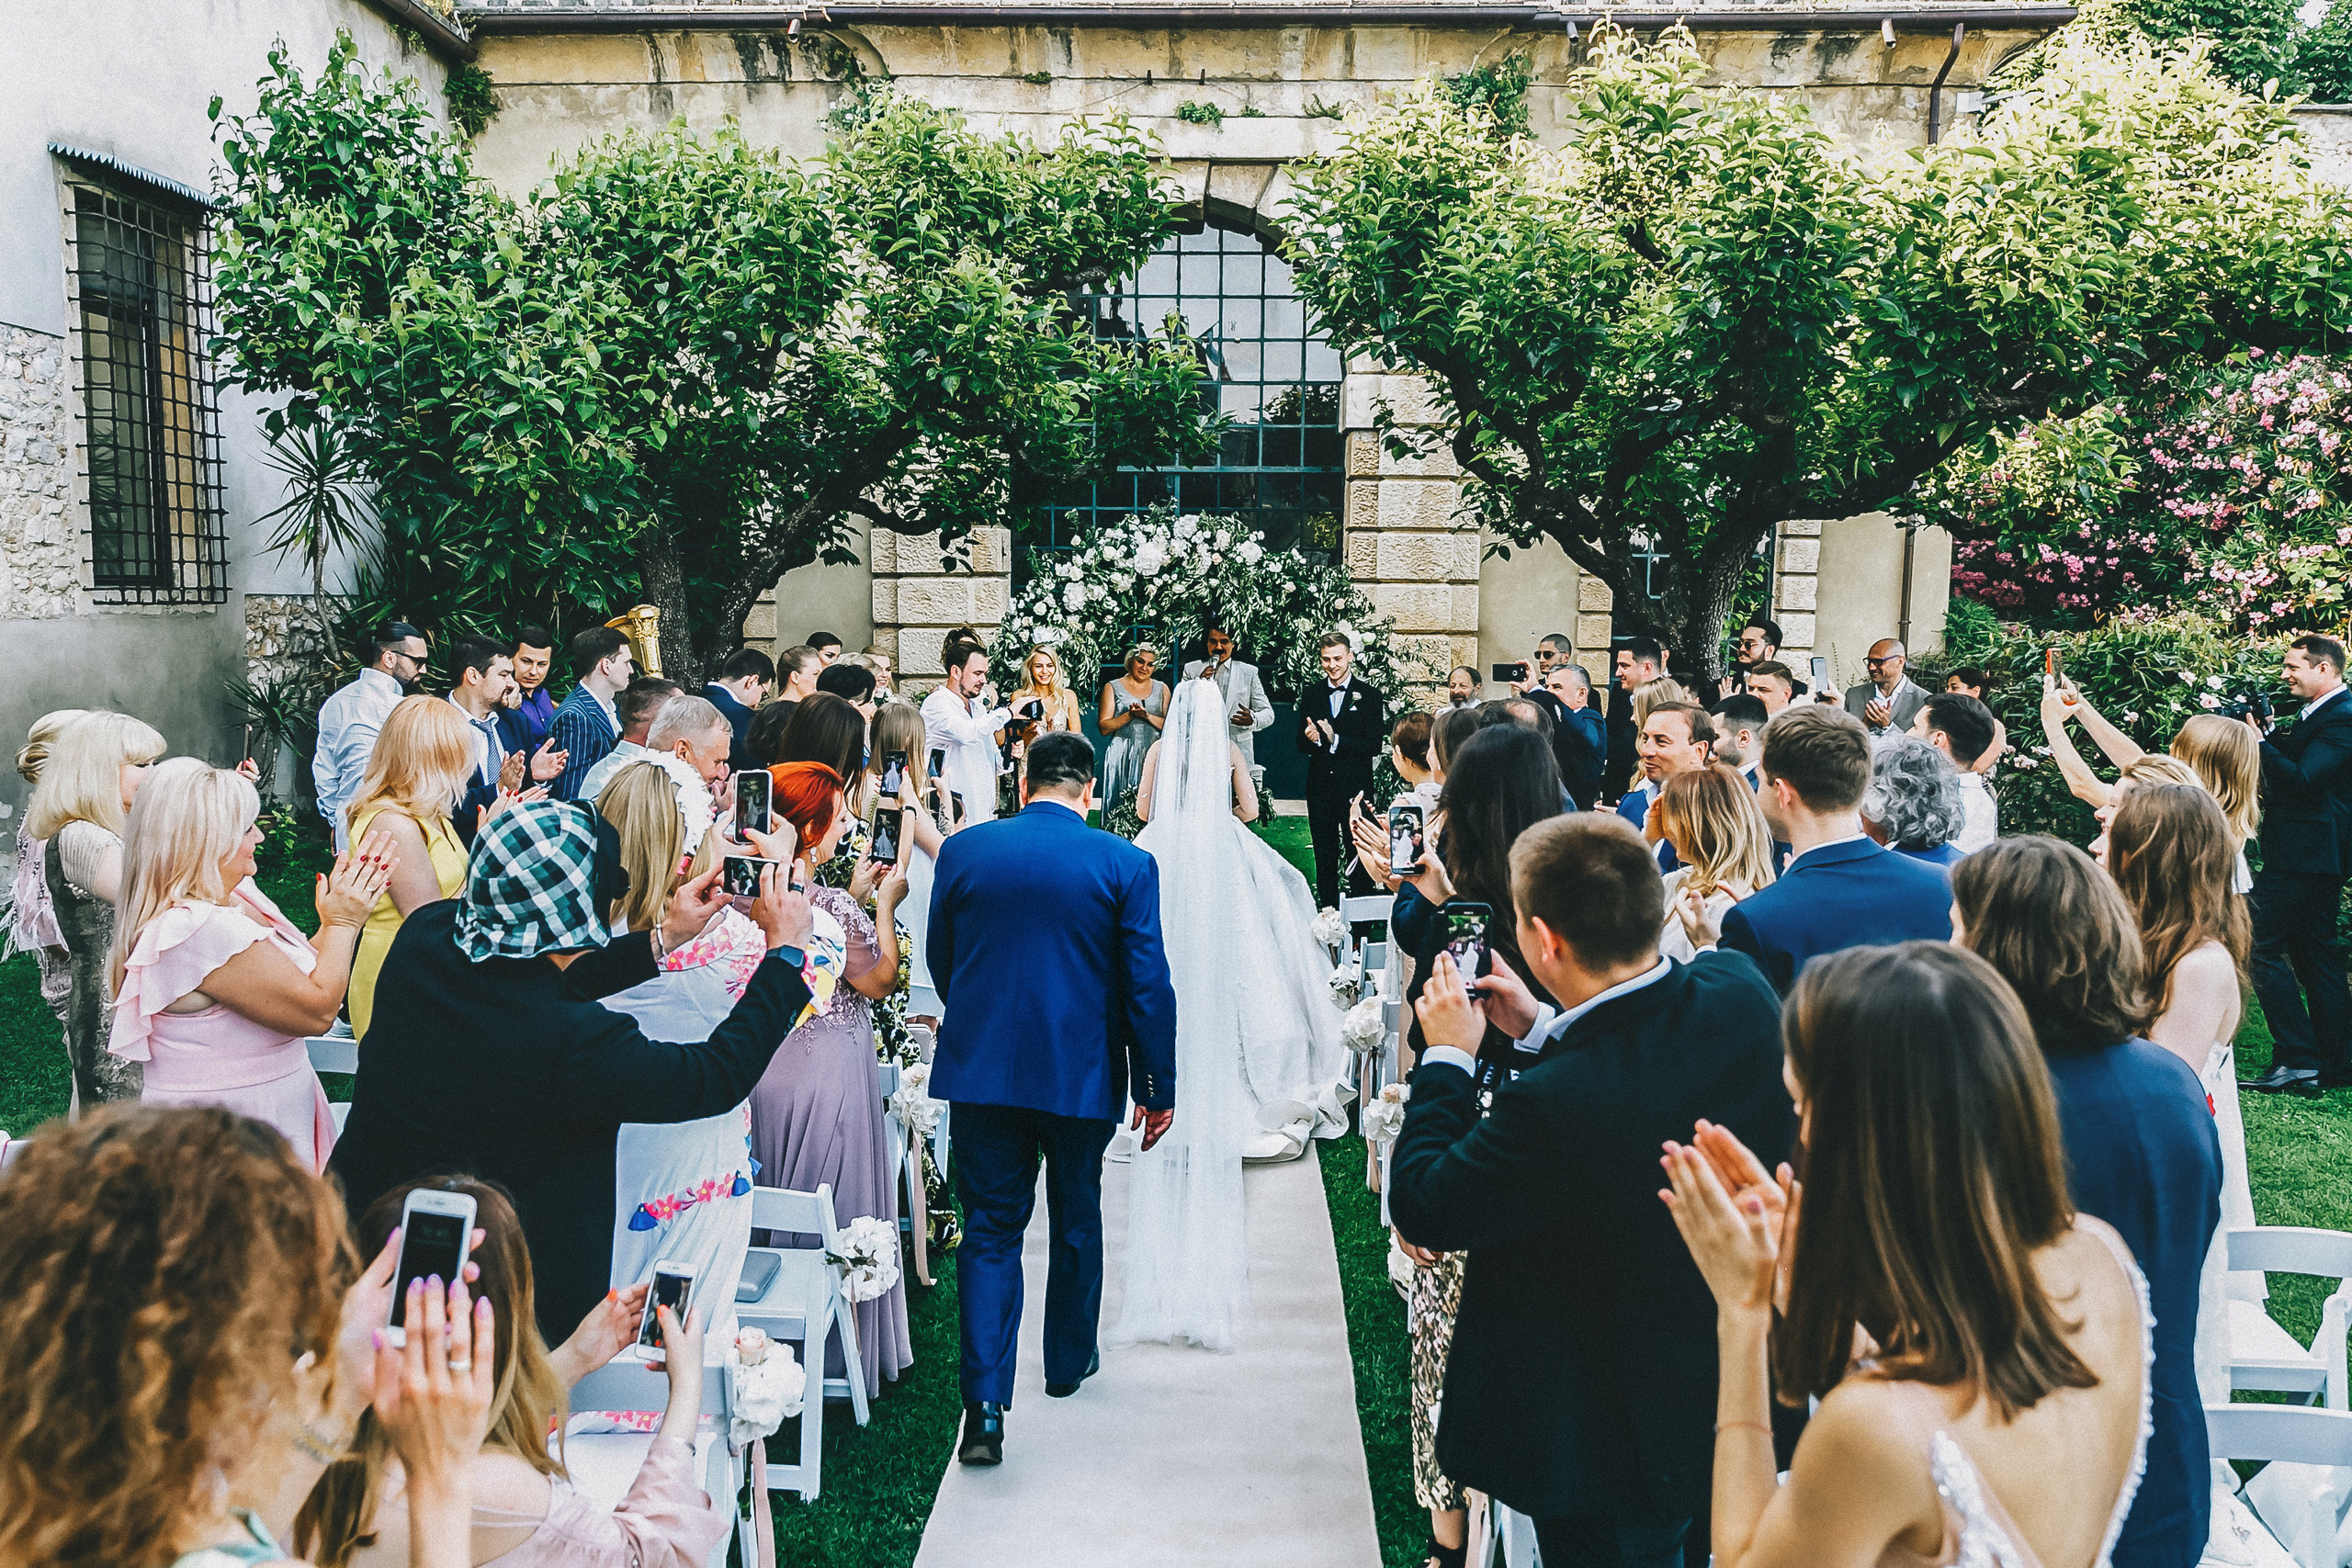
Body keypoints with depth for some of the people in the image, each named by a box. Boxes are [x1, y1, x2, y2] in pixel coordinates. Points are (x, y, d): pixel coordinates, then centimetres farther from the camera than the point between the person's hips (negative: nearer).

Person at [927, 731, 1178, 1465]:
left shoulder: (962, 850, -2)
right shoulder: (1126, 865, -8)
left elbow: (940, 962, 10)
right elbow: (1147, 984, -7)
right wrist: (1158, 1088, 3)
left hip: (980, 1067, 1)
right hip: (1082, 1072, -1)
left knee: (991, 1228, 6)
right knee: (1076, 1219, 20)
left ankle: (985, 1405, -6)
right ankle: (1069, 1362, 37)